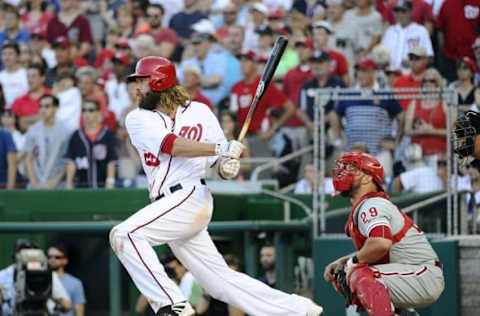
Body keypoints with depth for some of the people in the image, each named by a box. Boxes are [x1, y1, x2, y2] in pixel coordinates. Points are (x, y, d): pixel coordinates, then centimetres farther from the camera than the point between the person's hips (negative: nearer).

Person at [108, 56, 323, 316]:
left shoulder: (199, 113, 5)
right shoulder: (138, 119, 9)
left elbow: (221, 161, 10)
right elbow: (171, 145, -9)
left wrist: (227, 167, -14)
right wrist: (220, 148, -19)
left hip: (190, 196, -5)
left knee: (124, 234, -23)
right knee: (220, 280, 6)